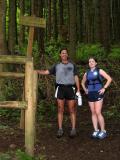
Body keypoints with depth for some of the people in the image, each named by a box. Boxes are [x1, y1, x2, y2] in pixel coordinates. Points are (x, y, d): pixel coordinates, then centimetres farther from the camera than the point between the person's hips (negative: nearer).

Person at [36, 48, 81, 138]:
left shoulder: (72, 65, 13)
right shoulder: (57, 66, 14)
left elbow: (76, 77, 9)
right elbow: (46, 72, 10)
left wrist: (78, 90, 1)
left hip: (70, 88, -1)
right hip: (60, 88, 1)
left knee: (72, 110, -1)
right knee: (60, 110, 0)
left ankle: (73, 129, 2)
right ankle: (60, 129, 4)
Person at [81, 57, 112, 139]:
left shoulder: (99, 71, -3)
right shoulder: (87, 73, 12)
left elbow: (109, 79, -8)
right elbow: (83, 82, 28)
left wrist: (104, 88, -13)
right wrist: (85, 90, 11)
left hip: (98, 94, -5)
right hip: (90, 95, 5)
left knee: (98, 112, -11)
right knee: (93, 113, 4)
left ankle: (103, 131, -1)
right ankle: (96, 131, 10)